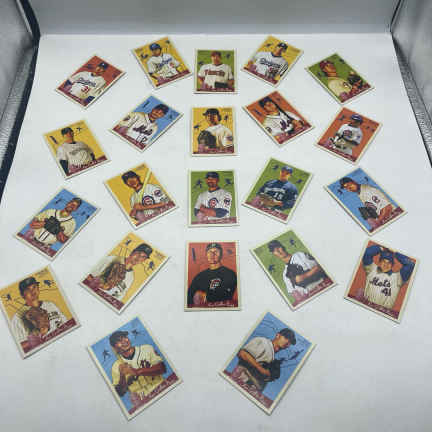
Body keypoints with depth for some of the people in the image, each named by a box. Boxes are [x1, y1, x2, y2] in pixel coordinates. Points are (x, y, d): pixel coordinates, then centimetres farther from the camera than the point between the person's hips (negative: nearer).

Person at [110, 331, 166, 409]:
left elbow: (162, 368, -8)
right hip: (142, 402, 0)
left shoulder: (147, 349, 5)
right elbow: (120, 393, 5)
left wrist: (137, 371, -16)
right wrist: (122, 376, -13)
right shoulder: (116, 367, 6)